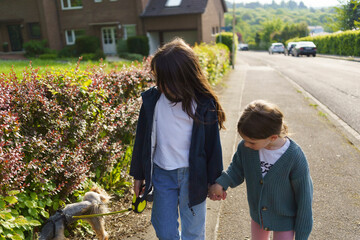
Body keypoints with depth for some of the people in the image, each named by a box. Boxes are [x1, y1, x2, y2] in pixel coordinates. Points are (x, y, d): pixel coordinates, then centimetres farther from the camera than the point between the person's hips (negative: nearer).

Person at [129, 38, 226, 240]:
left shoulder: (204, 104, -14)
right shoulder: (153, 99, -7)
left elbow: (212, 144, -4)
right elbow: (143, 138, 2)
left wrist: (213, 180, 2)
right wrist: (138, 175, 8)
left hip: (193, 175, -2)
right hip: (162, 174, 2)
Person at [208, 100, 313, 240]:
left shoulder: (294, 158, -30)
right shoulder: (245, 147, -21)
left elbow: (304, 198, -19)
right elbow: (237, 170, -3)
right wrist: (221, 183, -23)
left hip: (285, 219, -4)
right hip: (258, 213, 4)